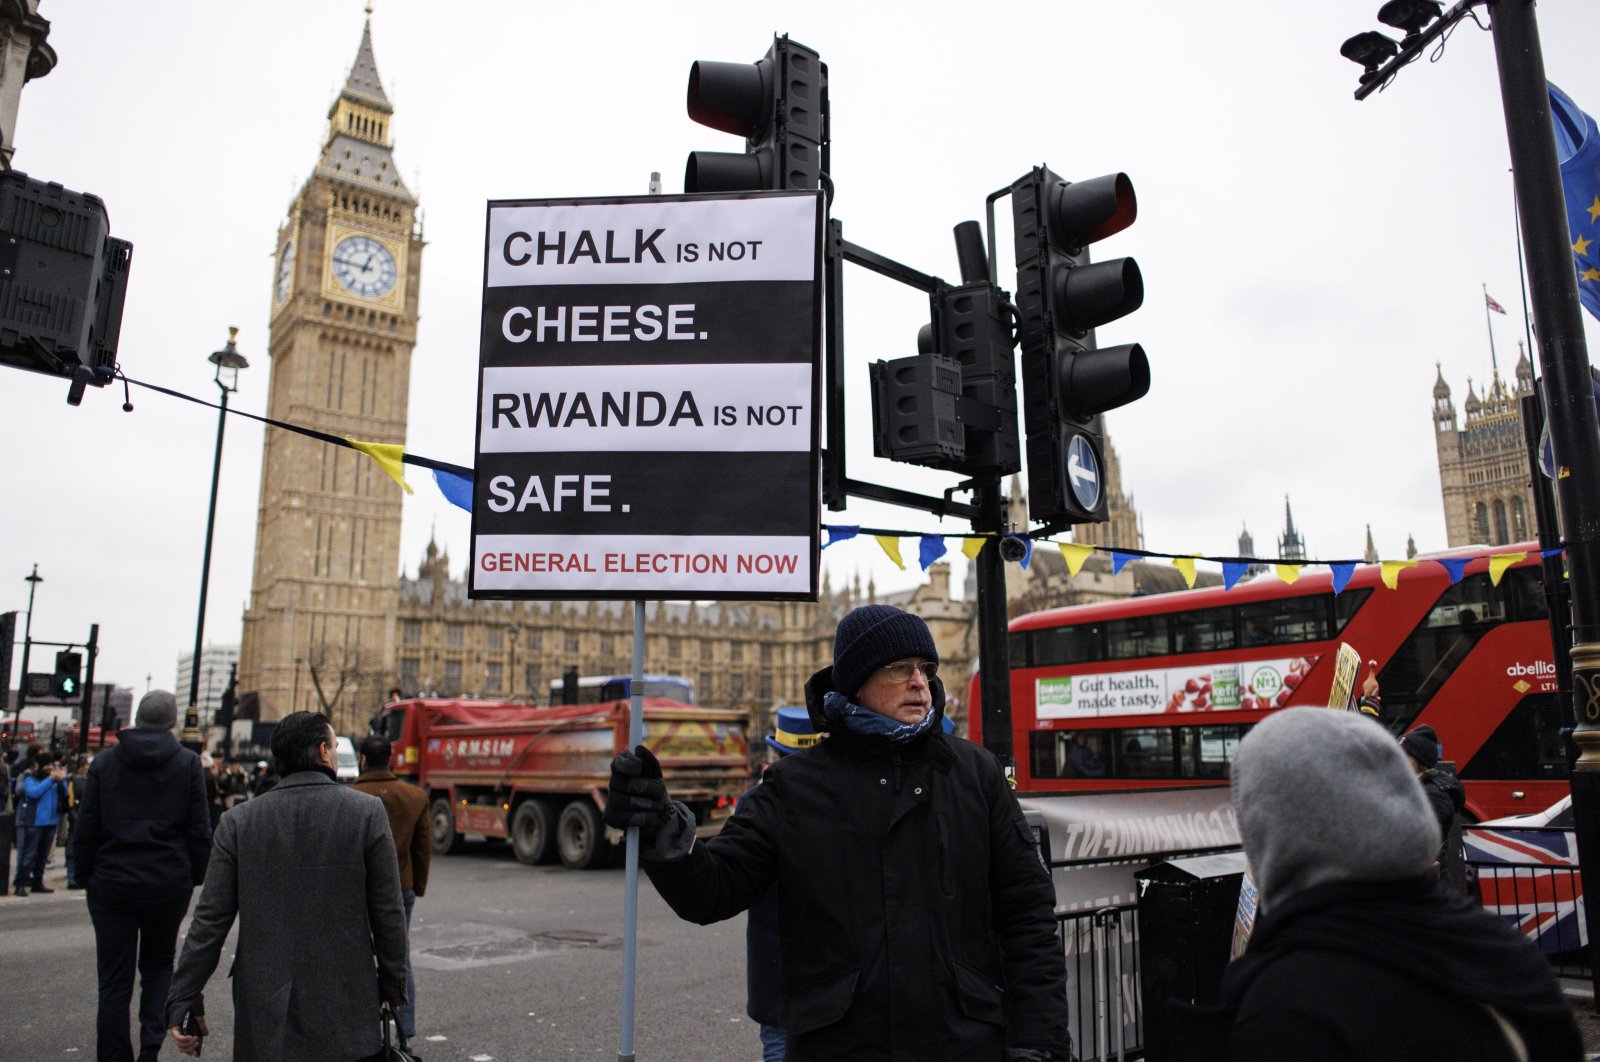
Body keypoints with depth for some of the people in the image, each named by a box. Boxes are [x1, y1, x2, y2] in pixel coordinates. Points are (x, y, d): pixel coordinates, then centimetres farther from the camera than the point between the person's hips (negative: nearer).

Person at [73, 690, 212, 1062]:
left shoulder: (104, 762, 0)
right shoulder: (187, 763, -5)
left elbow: (85, 831, 2)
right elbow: (200, 830, -4)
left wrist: (86, 876, 12)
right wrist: (196, 877, 7)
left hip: (112, 882, 0)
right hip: (169, 884, 0)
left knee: (114, 979, 8)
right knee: (158, 962, 18)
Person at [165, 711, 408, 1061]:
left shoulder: (238, 821, -1)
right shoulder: (367, 812, -7)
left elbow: (210, 920, -1)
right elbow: (388, 913, -5)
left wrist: (184, 999, 7)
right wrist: (392, 987, 6)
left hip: (263, 1017, 2)